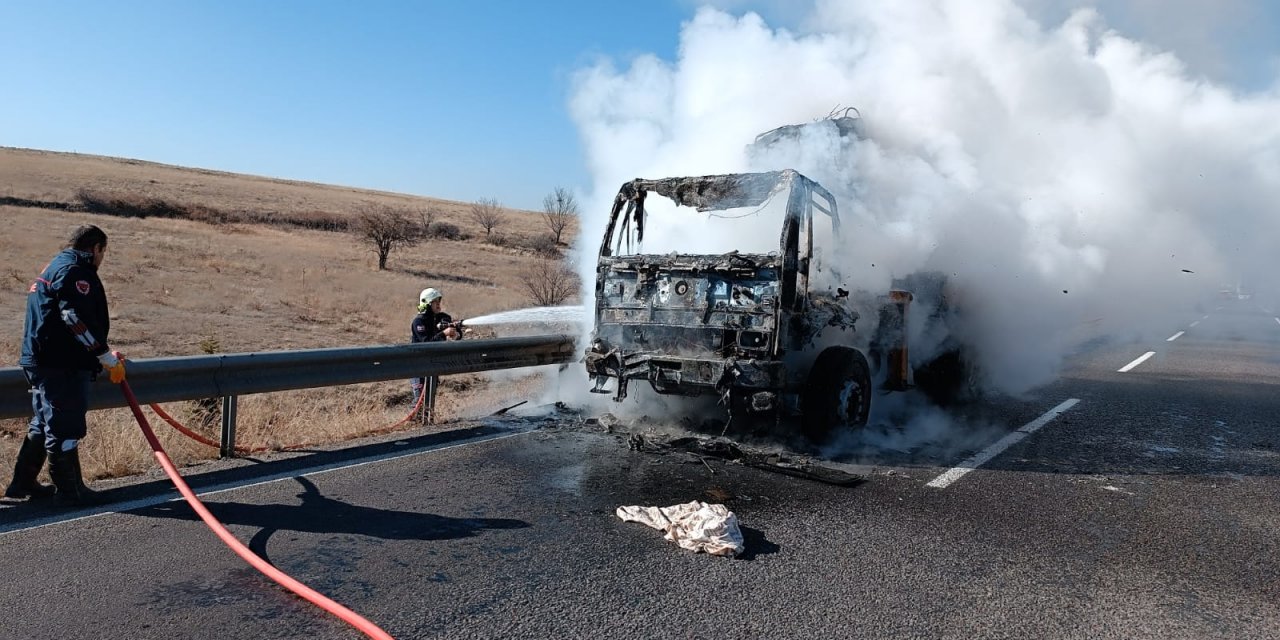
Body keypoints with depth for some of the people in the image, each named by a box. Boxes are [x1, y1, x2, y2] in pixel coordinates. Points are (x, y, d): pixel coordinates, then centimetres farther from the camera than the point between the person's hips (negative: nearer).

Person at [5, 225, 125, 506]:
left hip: (42, 361, 11)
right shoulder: (75, 271, -13)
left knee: (44, 424, 20)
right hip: (61, 365, -11)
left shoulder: (55, 267, 21)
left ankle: (23, 483, 29)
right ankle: (69, 489, 4)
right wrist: (107, 357, -20)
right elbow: (77, 319, -23)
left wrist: (103, 354, 28)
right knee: (65, 427, -3)